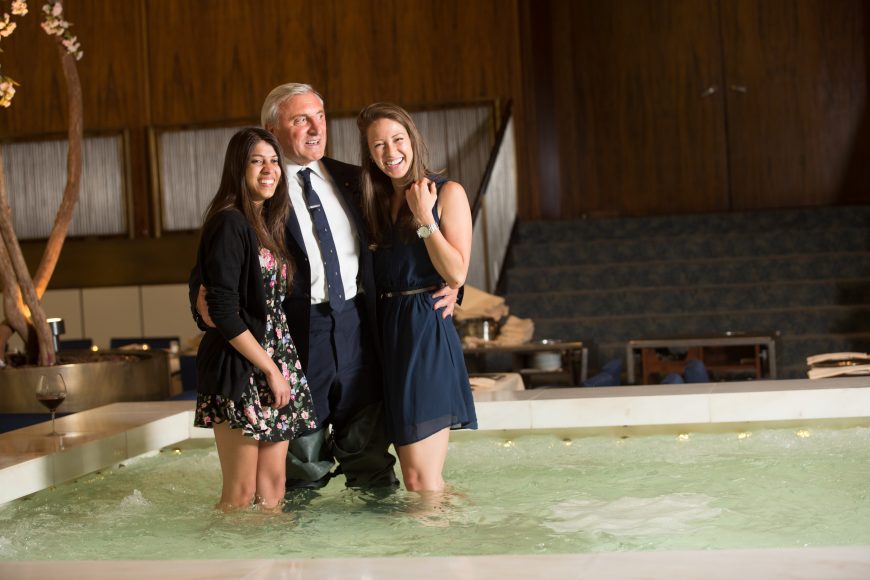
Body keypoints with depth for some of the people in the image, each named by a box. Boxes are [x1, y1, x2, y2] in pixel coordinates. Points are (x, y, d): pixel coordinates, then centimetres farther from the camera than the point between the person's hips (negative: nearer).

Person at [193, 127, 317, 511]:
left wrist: (280, 368, 10)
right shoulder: (229, 224, -12)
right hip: (240, 368, -8)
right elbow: (224, 313, -17)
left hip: (277, 363, 8)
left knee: (273, 486, 9)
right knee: (241, 494, -1)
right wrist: (270, 369, -13)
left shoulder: (270, 223, 14)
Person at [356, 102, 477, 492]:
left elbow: (457, 274, -10)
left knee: (420, 479, -9)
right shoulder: (376, 201, 16)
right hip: (386, 333, 7)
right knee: (414, 475, 12)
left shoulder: (447, 193, -2)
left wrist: (425, 219, -15)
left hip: (427, 331, -7)